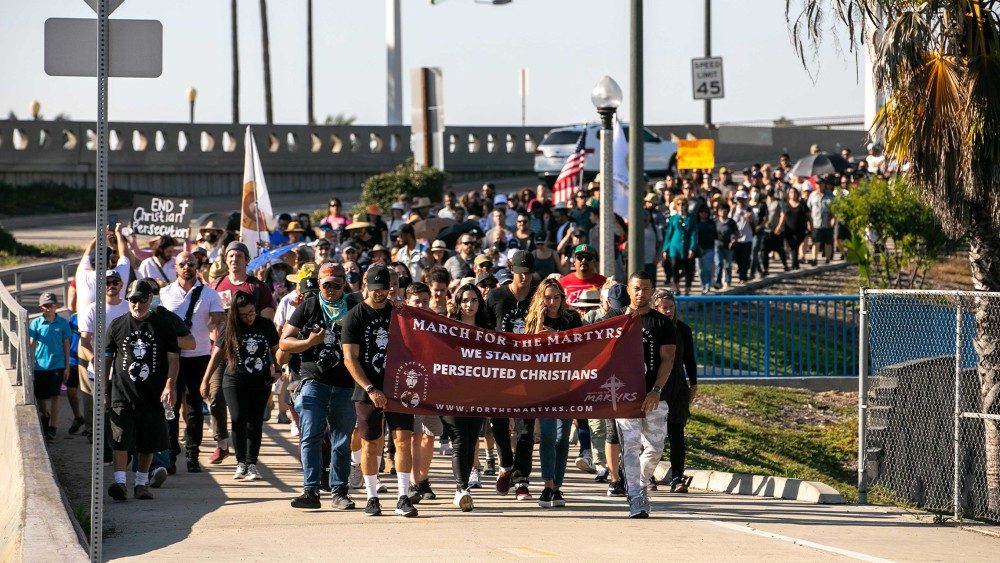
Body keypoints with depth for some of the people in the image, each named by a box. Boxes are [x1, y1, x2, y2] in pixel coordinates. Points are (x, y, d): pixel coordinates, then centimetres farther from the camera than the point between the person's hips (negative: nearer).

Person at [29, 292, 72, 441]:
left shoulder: (62, 323, -1)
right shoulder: (36, 323, -2)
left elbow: (66, 345, 4)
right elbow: (31, 345, 2)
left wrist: (67, 367, 2)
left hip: (57, 365, -1)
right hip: (40, 365, 1)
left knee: (54, 396, -5)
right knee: (40, 397, 11)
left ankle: (52, 428, -1)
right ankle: (44, 416, 39)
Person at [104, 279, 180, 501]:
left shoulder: (163, 325, 3)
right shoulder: (117, 325, 6)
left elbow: (173, 359, 1)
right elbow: (107, 358, 13)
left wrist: (169, 385, -14)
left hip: (153, 395, 1)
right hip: (122, 393, -1)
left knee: (149, 442, 7)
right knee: (120, 438, -12)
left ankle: (142, 483, 19)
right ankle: (119, 481, -17)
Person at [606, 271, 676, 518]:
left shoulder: (662, 322, 8)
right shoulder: (616, 316, 10)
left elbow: (667, 359, 1)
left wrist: (656, 391, -11)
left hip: (654, 396, 1)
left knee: (655, 447, 3)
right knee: (631, 446, -11)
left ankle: (639, 484, 29)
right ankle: (636, 500, -12)